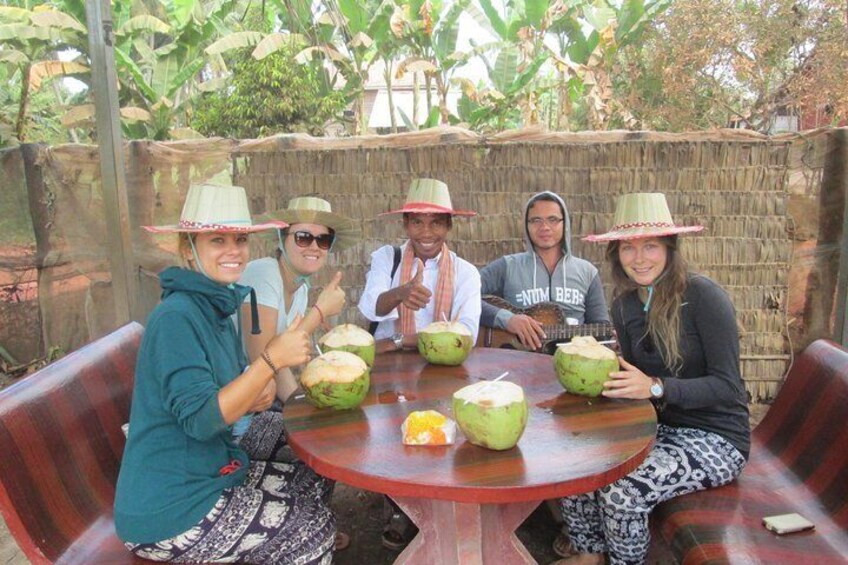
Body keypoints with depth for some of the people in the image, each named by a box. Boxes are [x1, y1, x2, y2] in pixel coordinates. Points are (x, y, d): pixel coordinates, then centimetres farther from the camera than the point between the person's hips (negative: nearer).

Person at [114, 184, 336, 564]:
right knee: (315, 529, -3)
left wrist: (255, 397, -11)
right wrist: (272, 360, -28)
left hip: (211, 471, 8)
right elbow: (199, 419, -26)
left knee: (316, 482, 9)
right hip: (167, 515, -8)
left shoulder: (217, 308, 6)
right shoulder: (176, 316, -22)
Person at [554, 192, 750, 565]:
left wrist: (656, 387, -32)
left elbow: (727, 386, -18)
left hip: (714, 438, -6)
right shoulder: (624, 304, 2)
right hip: (658, 426, 6)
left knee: (622, 492, -26)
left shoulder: (703, 297, -17)